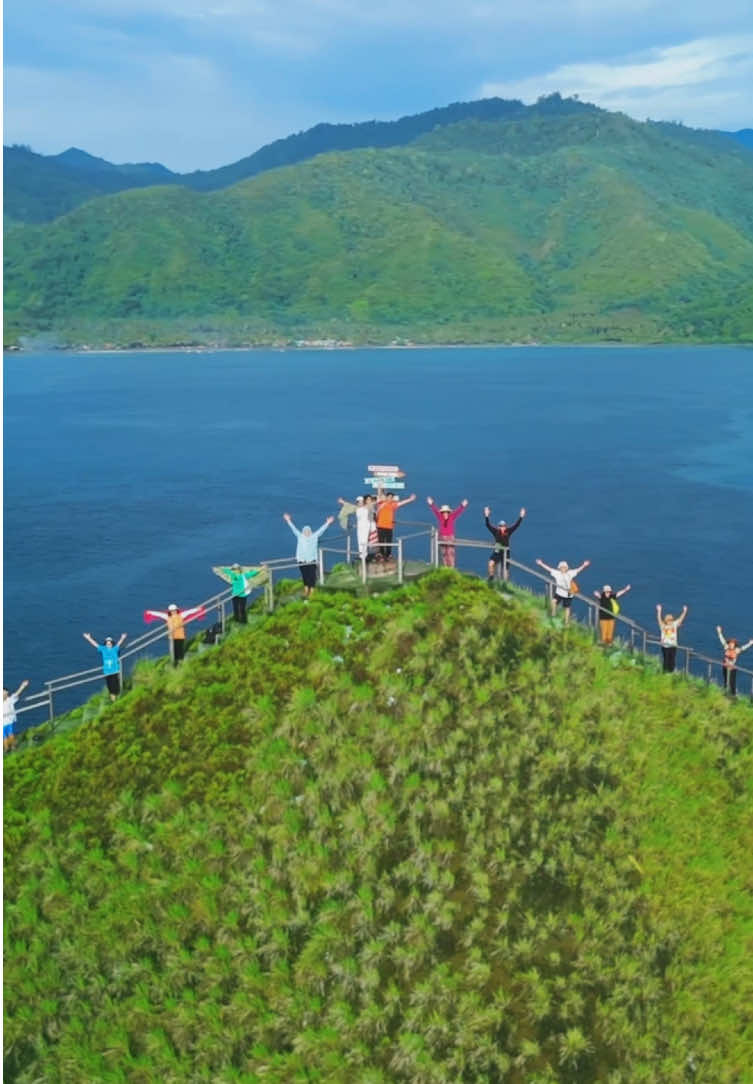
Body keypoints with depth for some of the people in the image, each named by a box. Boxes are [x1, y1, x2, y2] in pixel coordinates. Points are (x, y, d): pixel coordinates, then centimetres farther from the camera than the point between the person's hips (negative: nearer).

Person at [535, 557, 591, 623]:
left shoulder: (570, 573, -2)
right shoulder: (556, 573, -3)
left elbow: (578, 570, -4)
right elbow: (549, 569, -5)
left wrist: (584, 565, -16)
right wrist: (541, 564, -9)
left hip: (568, 594, 0)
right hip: (559, 593, 0)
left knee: (567, 608, 9)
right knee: (554, 601, -24)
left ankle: (567, 622, 19)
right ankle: (553, 615, -5)